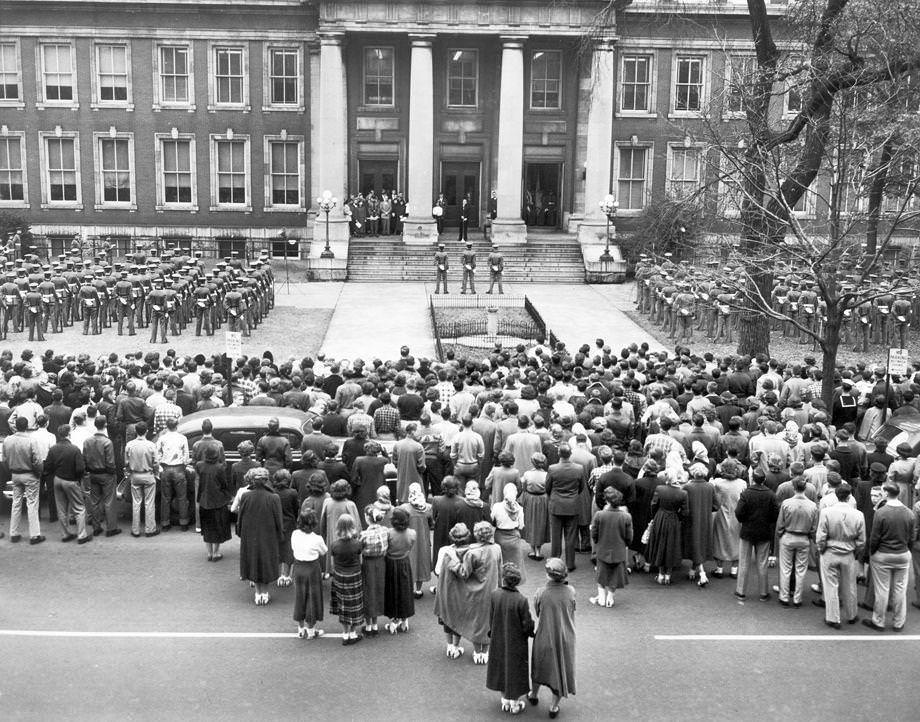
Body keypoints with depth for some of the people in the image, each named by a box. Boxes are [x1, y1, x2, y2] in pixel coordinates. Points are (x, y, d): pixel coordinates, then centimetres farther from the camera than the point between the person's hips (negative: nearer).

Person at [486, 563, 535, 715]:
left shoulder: (494, 595, -19)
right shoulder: (521, 600, -27)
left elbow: (491, 620, -7)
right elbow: (527, 625, -18)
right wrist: (530, 631, 5)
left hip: (498, 642, 3)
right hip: (517, 643, -3)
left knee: (501, 668, 22)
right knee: (516, 669, 17)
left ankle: (505, 701, 37)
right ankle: (515, 703, 32)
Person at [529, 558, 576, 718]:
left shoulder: (540, 594, -22)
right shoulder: (570, 592, -17)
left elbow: (538, 613, -5)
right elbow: (572, 613, -2)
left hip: (545, 637, 0)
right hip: (565, 639, 0)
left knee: (540, 665, 25)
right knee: (562, 669, 18)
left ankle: (534, 694, 47)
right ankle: (554, 706, 29)